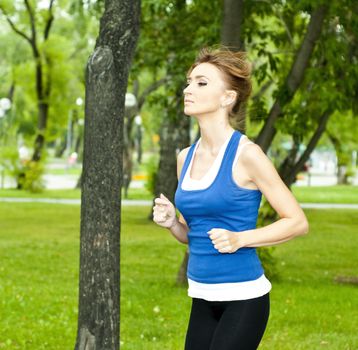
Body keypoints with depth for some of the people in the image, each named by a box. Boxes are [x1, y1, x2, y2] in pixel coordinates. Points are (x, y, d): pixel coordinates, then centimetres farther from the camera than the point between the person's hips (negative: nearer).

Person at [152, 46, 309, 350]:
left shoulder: (246, 154, -11)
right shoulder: (186, 157, 8)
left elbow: (298, 222, -8)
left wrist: (240, 239, -19)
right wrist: (171, 222, -3)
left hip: (243, 298, -6)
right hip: (203, 299, 6)